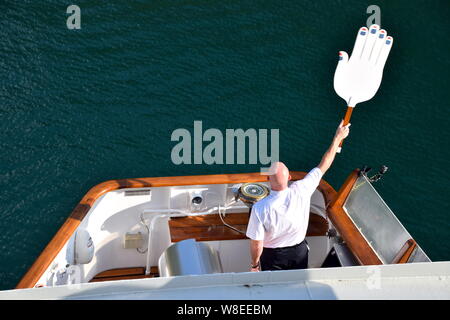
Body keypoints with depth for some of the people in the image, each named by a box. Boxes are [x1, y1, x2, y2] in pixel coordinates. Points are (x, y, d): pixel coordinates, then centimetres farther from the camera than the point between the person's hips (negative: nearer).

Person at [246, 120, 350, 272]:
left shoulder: (260, 208, -32)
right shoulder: (301, 191, -26)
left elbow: (256, 244, -22)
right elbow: (323, 166, -11)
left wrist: (254, 264, -2)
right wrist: (338, 137, 1)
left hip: (272, 256, -2)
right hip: (299, 252, 2)